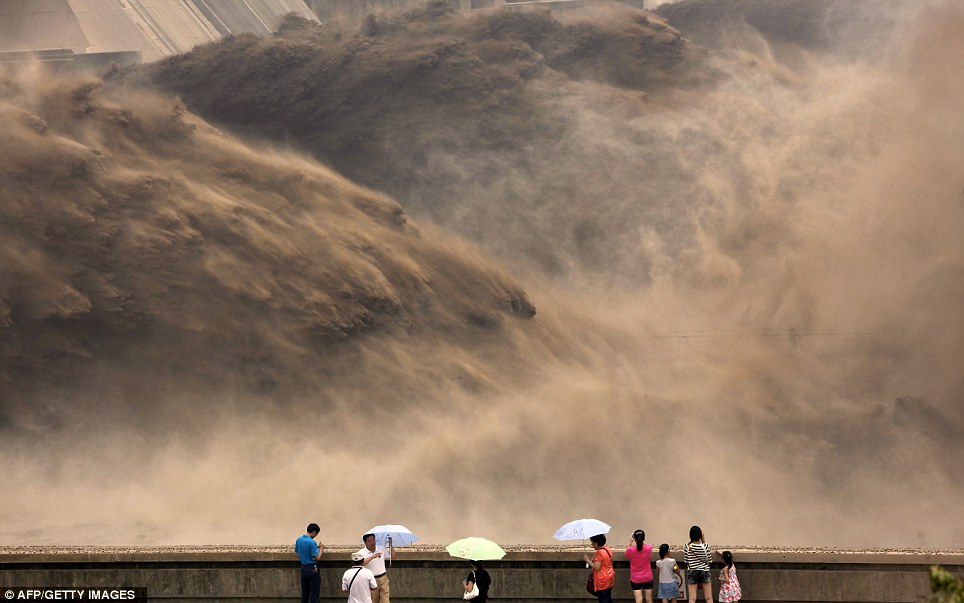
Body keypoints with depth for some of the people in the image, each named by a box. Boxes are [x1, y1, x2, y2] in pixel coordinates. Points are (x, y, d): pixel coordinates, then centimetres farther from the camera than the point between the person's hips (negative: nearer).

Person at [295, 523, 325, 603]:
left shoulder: (298, 540, 3)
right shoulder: (312, 542, -20)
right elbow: (317, 557, -20)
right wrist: (321, 549, -1)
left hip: (303, 568, 7)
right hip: (312, 569, -7)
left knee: (304, 592, 14)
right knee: (315, 593, 1)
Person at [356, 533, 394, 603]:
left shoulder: (381, 548, 4)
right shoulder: (362, 552, -10)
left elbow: (393, 557, 10)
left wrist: (390, 545, 0)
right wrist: (372, 556, -33)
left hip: (383, 579, 2)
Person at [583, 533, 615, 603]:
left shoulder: (599, 552, -22)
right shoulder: (608, 550, 6)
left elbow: (596, 567, -23)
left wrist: (588, 560, -13)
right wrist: (593, 559, 15)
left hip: (602, 581, -9)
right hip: (610, 578, 9)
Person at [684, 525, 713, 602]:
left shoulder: (688, 546, -11)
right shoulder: (705, 546, -12)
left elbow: (685, 559, 0)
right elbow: (709, 558, 3)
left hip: (692, 573, 0)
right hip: (704, 572, 0)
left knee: (692, 598, 1)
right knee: (709, 598, 9)